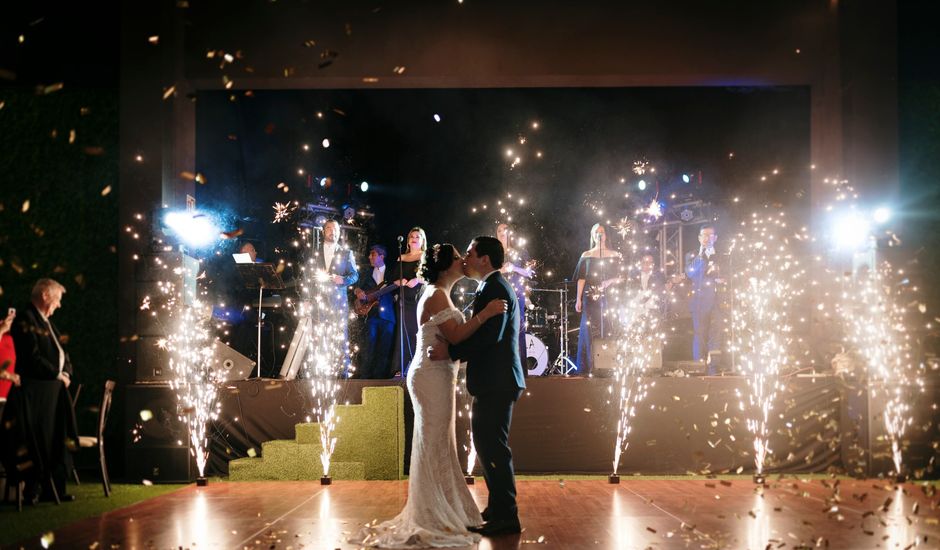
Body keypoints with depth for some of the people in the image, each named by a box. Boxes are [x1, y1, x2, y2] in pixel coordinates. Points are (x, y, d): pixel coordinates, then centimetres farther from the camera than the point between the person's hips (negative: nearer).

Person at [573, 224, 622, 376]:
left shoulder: (614, 255, 11)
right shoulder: (586, 256, 11)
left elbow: (619, 277, 8)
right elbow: (581, 279, 7)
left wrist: (610, 281, -12)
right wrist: (578, 299, -1)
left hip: (608, 296, 0)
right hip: (590, 296, 0)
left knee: (606, 329, -5)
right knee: (588, 330, -5)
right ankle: (588, 367, -4)